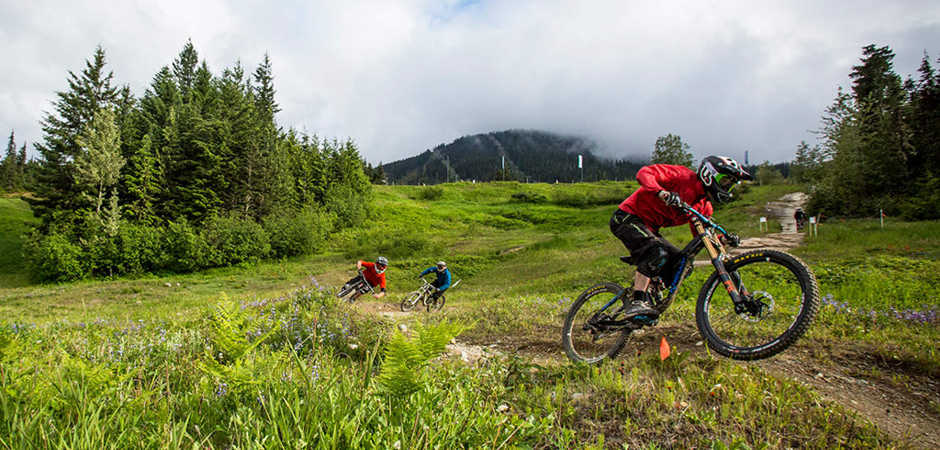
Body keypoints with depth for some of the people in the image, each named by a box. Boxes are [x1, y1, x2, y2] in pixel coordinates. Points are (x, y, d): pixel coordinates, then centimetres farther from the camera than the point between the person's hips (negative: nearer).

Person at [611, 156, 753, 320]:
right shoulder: (683, 176, -15)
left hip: (649, 228, 9)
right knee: (658, 253, -31)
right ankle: (637, 302, -29)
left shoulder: (705, 207, 9)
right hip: (628, 217, -9)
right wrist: (662, 192, -44)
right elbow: (644, 173, -26)